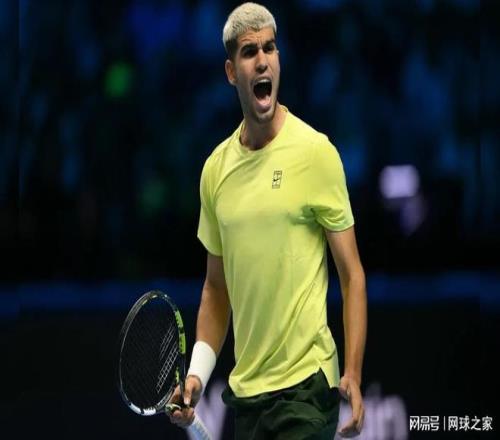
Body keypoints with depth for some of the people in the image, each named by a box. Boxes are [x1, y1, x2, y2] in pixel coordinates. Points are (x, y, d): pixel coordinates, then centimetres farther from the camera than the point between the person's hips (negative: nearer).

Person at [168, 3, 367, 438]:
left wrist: (353, 374, -14)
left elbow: (352, 274, -5)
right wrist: (197, 373, 4)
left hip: (306, 386, -5)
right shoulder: (216, 169, 7)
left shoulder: (316, 152, -7)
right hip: (245, 389, 5)